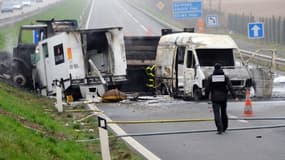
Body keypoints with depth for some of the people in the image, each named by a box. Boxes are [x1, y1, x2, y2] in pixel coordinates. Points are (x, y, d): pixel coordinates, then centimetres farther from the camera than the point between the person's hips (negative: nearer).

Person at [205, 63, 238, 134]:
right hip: (223, 98, 2)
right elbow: (230, 87, -7)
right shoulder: (225, 76, 0)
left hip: (215, 98, -2)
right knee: (223, 113, 17)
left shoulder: (210, 77, -2)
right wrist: (235, 96, -9)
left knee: (217, 114, -4)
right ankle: (224, 128, 26)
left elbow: (207, 88, -2)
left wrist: (206, 96, 11)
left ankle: (220, 129, -16)